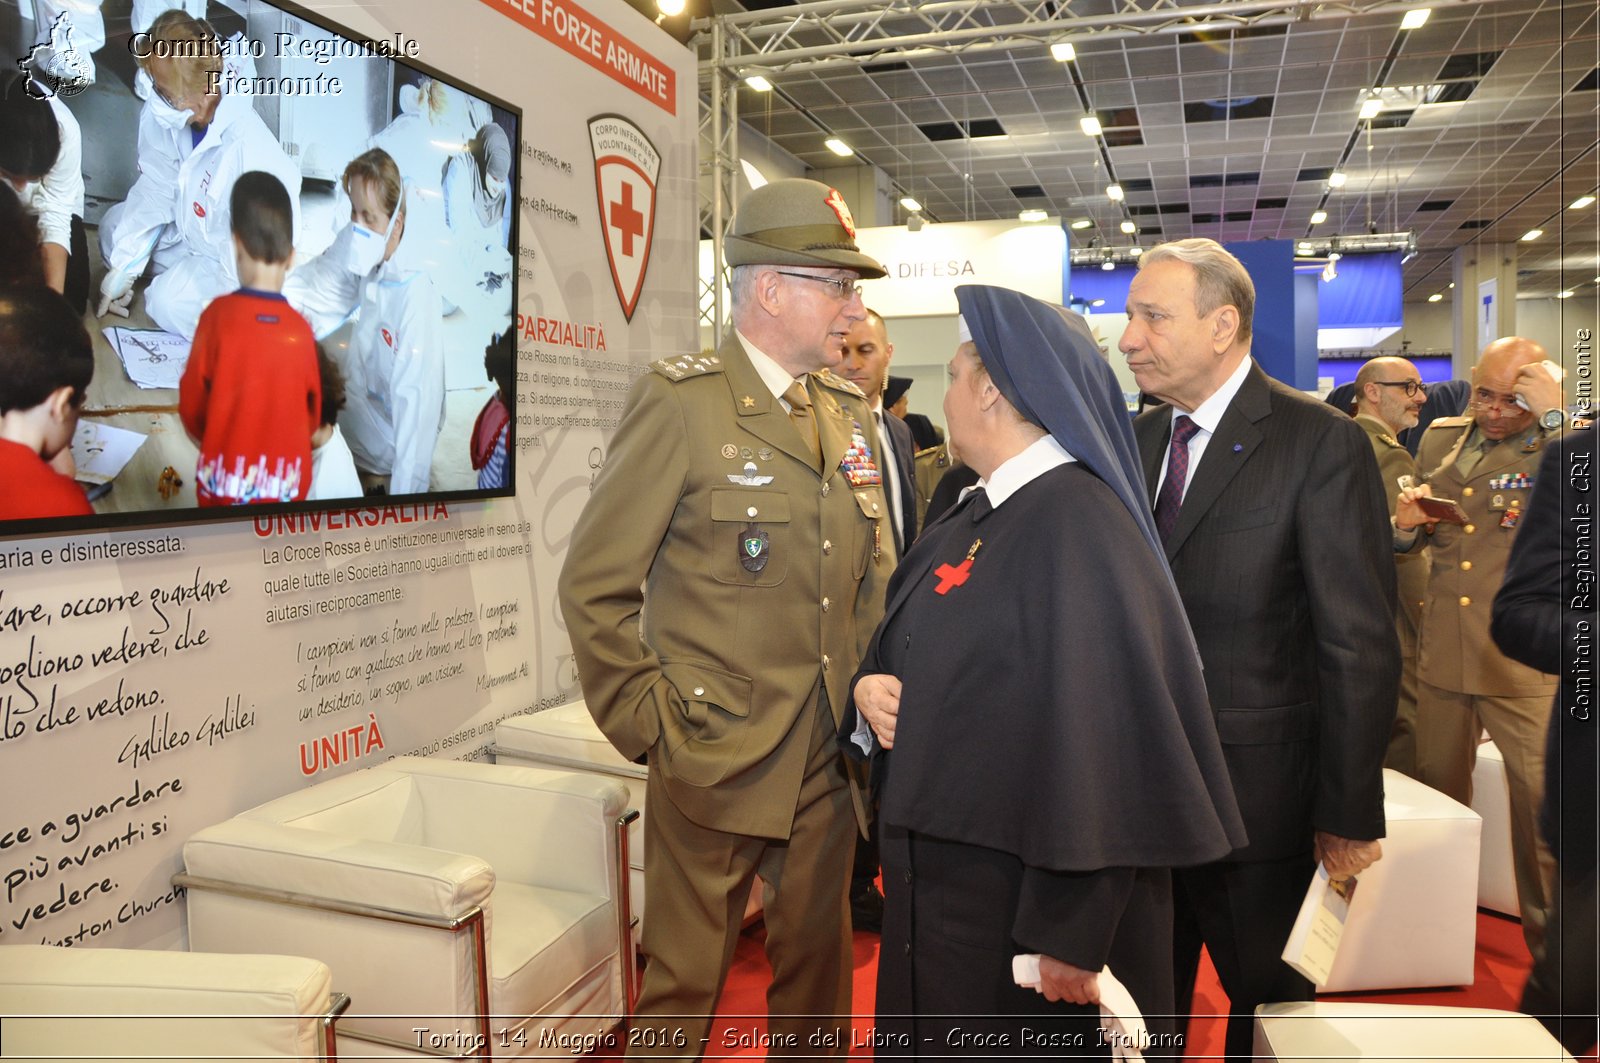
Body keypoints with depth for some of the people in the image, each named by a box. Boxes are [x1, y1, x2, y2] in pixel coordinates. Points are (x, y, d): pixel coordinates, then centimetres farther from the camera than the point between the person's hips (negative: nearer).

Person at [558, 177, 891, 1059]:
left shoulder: (849, 413, 9)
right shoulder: (679, 401, -11)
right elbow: (595, 586, -9)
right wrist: (644, 722, -9)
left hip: (830, 758, 6)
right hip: (717, 758, -5)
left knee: (817, 972, 19)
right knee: (684, 986, 10)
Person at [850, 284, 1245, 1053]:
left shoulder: (1077, 525, -22)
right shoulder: (979, 513, 8)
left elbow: (1099, 735, -26)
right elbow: (903, 640, 18)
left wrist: (1072, 934, -23)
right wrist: (871, 682, -6)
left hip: (1028, 898, -9)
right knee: (936, 1034, 22)